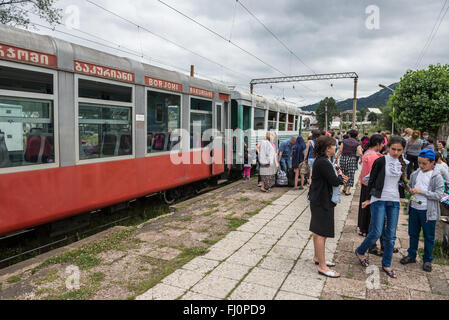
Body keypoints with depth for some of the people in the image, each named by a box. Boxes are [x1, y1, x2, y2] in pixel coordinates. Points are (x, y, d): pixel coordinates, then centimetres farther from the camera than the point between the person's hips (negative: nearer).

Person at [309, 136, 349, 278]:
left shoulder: (324, 161, 12)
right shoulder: (322, 163, -22)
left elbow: (332, 179, 16)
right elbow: (334, 181, -23)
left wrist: (339, 178, -4)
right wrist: (340, 176, -3)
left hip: (322, 201, 11)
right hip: (322, 202, -11)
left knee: (319, 232, 20)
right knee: (321, 233, -3)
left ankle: (318, 257, 35)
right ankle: (322, 266, 6)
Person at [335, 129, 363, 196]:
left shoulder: (344, 141, 5)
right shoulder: (357, 143, -1)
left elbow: (340, 150, -1)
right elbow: (360, 154, -9)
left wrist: (336, 158, 1)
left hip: (343, 158, 2)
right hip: (352, 159, -2)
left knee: (344, 174, 15)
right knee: (350, 175, 5)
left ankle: (345, 188, 24)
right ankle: (348, 190, 5)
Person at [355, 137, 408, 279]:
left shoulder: (402, 164, 9)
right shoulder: (381, 161, -7)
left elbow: (401, 183, 20)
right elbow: (372, 180, -3)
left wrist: (399, 198, 15)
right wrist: (371, 198, -1)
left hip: (394, 202, 5)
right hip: (379, 200, -5)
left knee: (391, 235, 7)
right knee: (376, 232, -8)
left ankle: (386, 264, 20)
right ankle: (360, 252, 18)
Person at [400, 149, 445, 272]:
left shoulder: (437, 177, -10)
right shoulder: (415, 174, 3)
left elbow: (439, 195, -15)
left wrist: (421, 191, -21)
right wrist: (410, 192, -5)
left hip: (428, 211, -4)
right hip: (414, 209, 4)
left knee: (429, 237, 9)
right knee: (413, 234, 16)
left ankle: (427, 260, 24)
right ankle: (412, 255, 31)